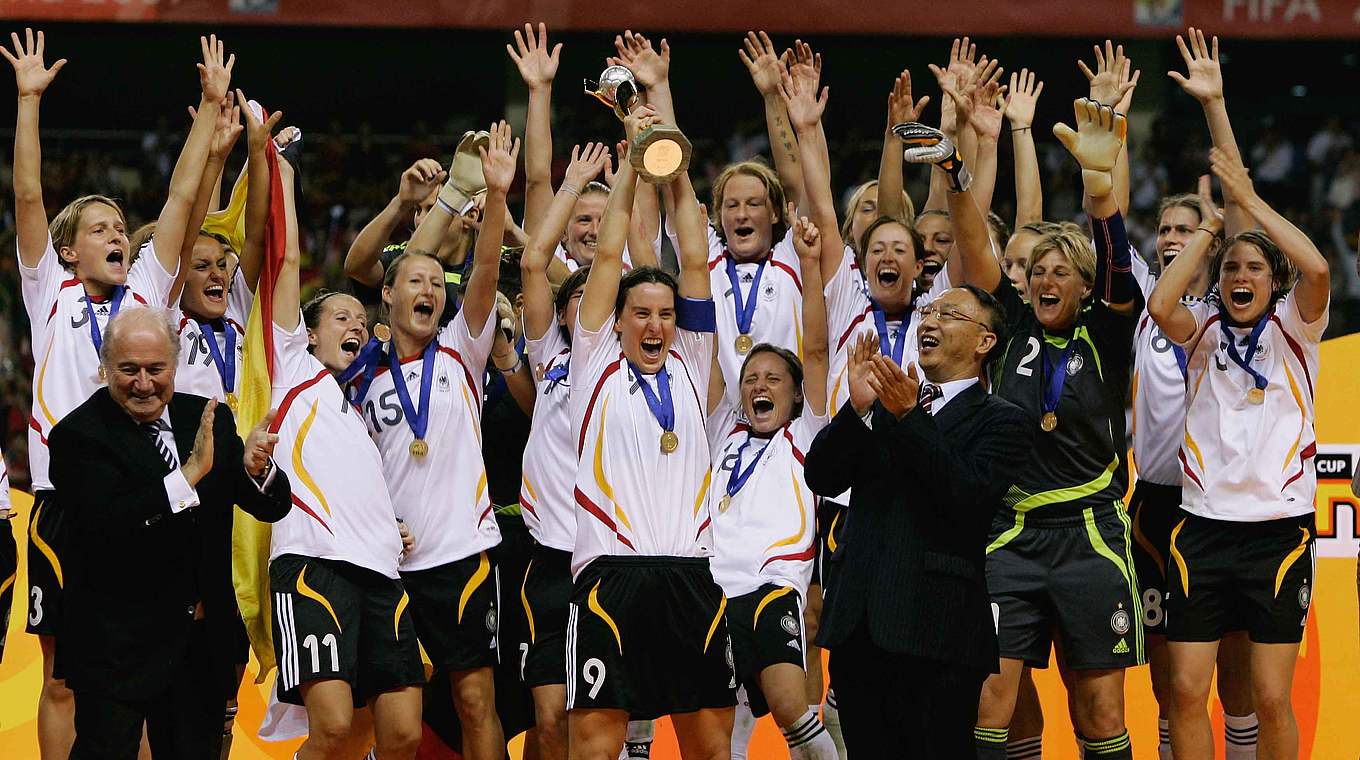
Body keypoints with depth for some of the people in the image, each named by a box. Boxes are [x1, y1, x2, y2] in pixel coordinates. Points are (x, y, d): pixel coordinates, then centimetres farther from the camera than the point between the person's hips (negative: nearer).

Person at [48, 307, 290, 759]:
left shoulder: (211, 421, 6)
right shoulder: (78, 435, -11)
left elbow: (272, 506, 5)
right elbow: (107, 523, -26)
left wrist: (256, 469, -19)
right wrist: (190, 474, -30)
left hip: (203, 641, 5)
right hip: (116, 648, -5)